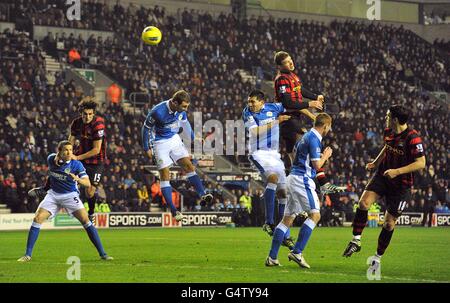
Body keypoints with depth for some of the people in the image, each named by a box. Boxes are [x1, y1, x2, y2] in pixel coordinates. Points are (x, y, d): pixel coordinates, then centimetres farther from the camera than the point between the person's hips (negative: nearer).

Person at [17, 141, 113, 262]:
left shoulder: (77, 164, -16)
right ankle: (28, 255, -2)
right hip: (53, 194, 3)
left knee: (86, 221, -18)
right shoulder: (51, 159, -9)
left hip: (70, 195, -3)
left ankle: (102, 254, -12)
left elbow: (88, 183, -25)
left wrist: (78, 179, -40)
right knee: (37, 219, -11)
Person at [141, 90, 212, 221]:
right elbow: (146, 127, -14)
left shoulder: (181, 110, -11)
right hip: (160, 143, -5)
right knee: (165, 175, -7)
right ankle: (173, 210, -8)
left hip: (174, 139, 5)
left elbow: (185, 123, 12)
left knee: (189, 166, -7)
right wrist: (147, 149, -9)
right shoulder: (157, 111, -28)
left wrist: (192, 138, 21)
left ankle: (202, 195, -11)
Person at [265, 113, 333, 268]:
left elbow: (295, 152, 28)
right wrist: (326, 155, 4)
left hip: (293, 178, 10)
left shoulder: (306, 136, 17)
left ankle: (272, 257, 4)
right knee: (315, 214, -9)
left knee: (287, 219, 8)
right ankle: (297, 252, -16)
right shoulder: (314, 139, -12)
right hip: (302, 179, -10)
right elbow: (317, 165, -15)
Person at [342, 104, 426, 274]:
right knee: (364, 202, -20)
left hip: (401, 184, -5)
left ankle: (377, 258, 19)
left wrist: (397, 171, -27)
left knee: (389, 223, 1)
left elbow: (421, 163, -23)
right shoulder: (388, 132, 0)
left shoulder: (413, 138, -22)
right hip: (383, 175, 5)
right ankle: (356, 241, -6)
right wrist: (376, 162, 10)